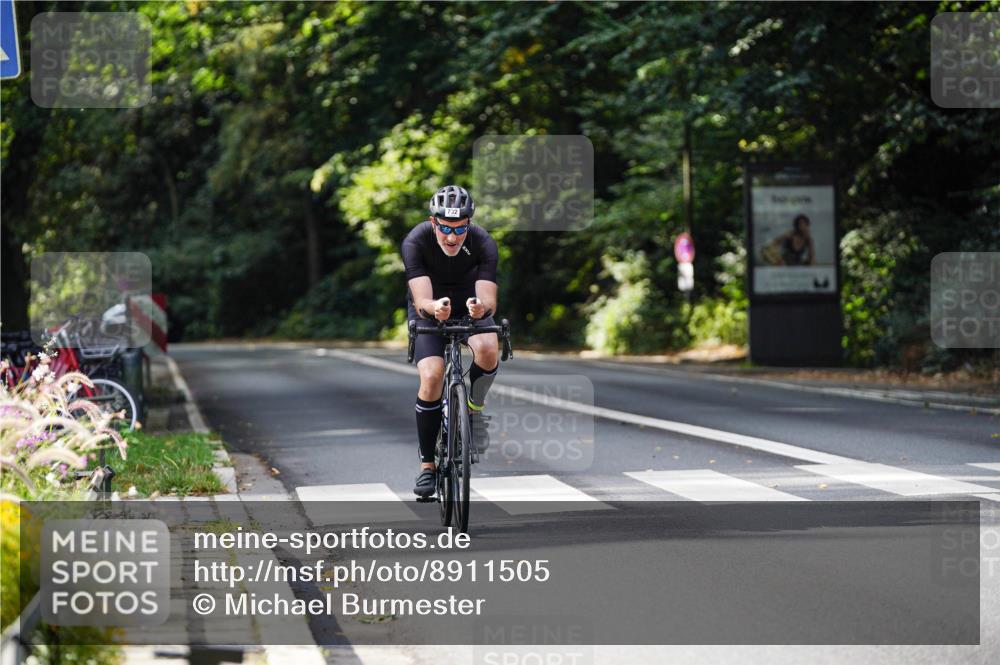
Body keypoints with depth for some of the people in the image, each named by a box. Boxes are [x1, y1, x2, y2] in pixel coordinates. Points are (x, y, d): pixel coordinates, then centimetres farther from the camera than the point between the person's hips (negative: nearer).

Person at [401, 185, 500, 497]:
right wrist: (434, 307, -60)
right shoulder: (415, 242, -29)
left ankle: (475, 408, -2)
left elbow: (489, 300, -34)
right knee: (432, 376, -23)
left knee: (488, 349, -32)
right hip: (429, 309, -1)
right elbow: (422, 301, -37)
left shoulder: (483, 244, -27)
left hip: (469, 305, 1)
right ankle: (427, 465, -9)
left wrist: (482, 307, -58)